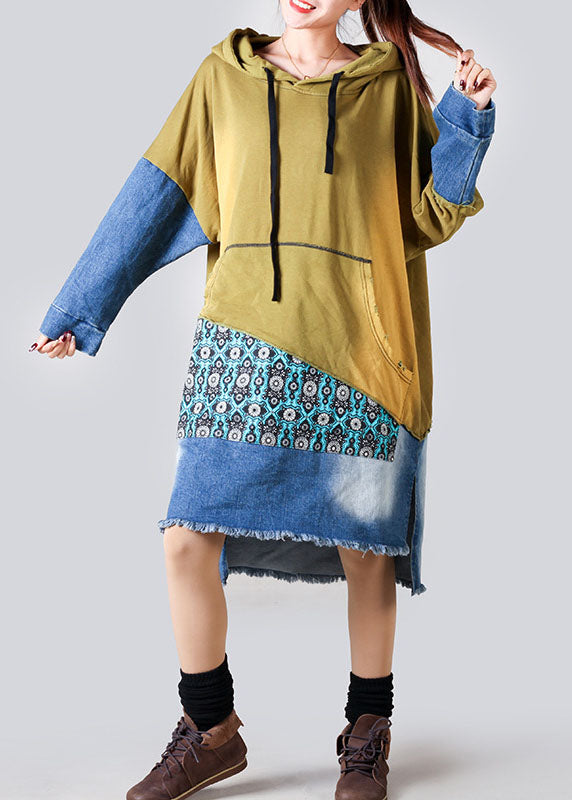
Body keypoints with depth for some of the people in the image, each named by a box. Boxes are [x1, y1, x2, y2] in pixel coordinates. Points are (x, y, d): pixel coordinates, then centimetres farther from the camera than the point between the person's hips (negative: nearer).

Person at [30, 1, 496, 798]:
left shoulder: (389, 82, 8)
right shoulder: (224, 75, 11)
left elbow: (429, 214, 9)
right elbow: (158, 198, 12)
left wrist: (466, 119, -5)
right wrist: (79, 311, 13)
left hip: (351, 350, -1)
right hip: (242, 345, 2)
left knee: (364, 550, 5)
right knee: (187, 541, -3)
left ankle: (368, 733, 27)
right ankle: (212, 730, 19)